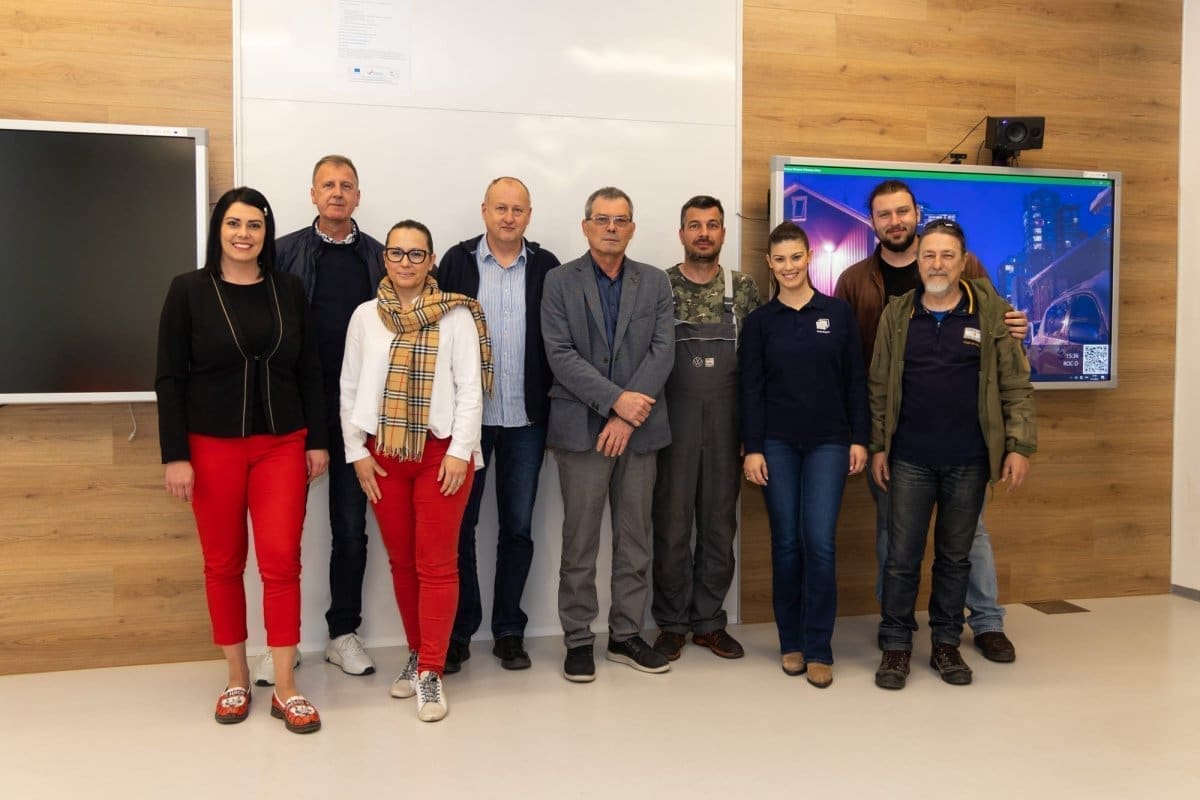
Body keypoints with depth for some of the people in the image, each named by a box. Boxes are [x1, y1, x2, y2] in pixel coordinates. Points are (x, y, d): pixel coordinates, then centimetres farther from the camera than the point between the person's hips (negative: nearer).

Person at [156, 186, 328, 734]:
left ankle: (285, 688, 6)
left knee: (281, 561, -3)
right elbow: (170, 378, -3)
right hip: (213, 446, -1)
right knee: (223, 563, 8)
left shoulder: (288, 291, 5)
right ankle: (236, 678, 24)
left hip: (282, 445, 1)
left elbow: (309, 372, 8)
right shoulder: (189, 291, -1)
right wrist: (175, 455, -9)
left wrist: (318, 440, 4)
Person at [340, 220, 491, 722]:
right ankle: (417, 653, 27)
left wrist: (459, 452, -11)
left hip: (441, 451, -3)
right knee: (401, 561, 11)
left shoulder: (456, 315, -2)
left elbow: (470, 388, -5)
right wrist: (357, 452, 1)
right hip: (383, 453, 3)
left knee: (436, 564, -1)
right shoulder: (365, 316, 6)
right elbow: (350, 389, 8)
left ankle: (430, 673, 5)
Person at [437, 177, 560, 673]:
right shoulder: (458, 261, 1)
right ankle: (458, 632, 19)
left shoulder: (546, 266, 4)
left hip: (526, 418, 1)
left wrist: (556, 407, -2)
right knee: (459, 525, 6)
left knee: (518, 527, 9)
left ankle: (509, 630, 22)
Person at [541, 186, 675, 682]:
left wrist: (628, 416, -12)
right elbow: (560, 354, -8)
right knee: (580, 542, 3)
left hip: (638, 428, 3)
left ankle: (626, 634, 22)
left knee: (635, 540, 10)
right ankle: (578, 639, 15)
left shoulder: (655, 282, 8)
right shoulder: (560, 282, 2)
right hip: (581, 428, -3)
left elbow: (662, 351, -1)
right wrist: (616, 399, -17)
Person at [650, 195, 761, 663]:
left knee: (719, 523, 9)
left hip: (726, 422, 2)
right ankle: (672, 622, 18)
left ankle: (709, 620, 22)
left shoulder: (744, 289, 5)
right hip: (673, 419, -2)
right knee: (672, 523, 5)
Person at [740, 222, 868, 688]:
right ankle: (791, 642, 18)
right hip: (777, 443, 1)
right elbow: (751, 389, 1)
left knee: (820, 542, -6)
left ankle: (819, 649, 5)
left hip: (828, 442, 0)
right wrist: (752, 448, -5)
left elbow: (856, 380, 4)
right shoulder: (760, 321, 4)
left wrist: (859, 438, -1)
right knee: (786, 543, 5)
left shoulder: (838, 312, 4)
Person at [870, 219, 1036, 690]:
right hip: (910, 460, 0)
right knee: (901, 558, 4)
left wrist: (1020, 445, -7)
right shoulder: (897, 315, 2)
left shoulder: (992, 313, -2)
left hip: (969, 461, 0)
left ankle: (946, 644, 25)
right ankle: (896, 646, 16)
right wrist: (878, 447, 2)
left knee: (955, 558, 12)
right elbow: (880, 388, 5)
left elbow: (1016, 386, -1)